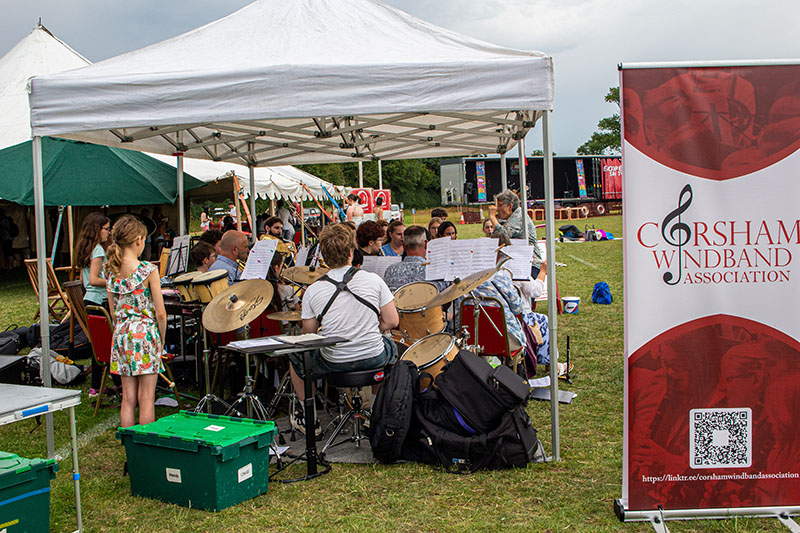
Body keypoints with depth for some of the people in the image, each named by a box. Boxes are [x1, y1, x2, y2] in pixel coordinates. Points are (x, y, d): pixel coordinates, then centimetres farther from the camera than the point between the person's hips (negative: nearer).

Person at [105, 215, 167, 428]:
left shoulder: (111, 271, 4)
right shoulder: (148, 270, -11)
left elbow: (113, 311, 10)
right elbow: (160, 312, -10)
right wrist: (161, 339, 4)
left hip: (121, 334, 5)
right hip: (145, 333, -5)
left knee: (128, 398, 10)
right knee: (146, 398, 2)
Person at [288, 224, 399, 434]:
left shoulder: (313, 291, -8)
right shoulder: (373, 279, -8)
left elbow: (308, 334, 0)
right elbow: (392, 322, -5)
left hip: (333, 364, -1)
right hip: (374, 359, 1)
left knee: (295, 354, 28)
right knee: (391, 345, 36)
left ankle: (307, 416, 33)